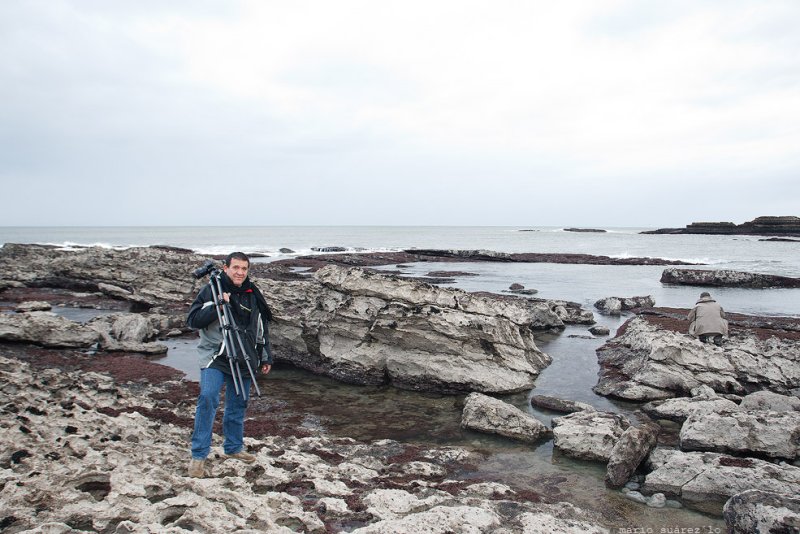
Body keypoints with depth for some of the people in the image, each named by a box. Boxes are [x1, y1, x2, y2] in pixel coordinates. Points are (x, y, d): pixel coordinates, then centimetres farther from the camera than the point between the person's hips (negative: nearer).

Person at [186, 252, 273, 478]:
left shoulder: (253, 295, 9)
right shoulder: (211, 291, -4)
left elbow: (262, 328, 18)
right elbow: (193, 320, -10)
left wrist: (266, 357, 17)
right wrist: (217, 306, -22)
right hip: (215, 358, -5)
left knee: (238, 405, 13)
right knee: (208, 398, -20)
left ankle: (234, 447, 31)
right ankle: (198, 456, -13)